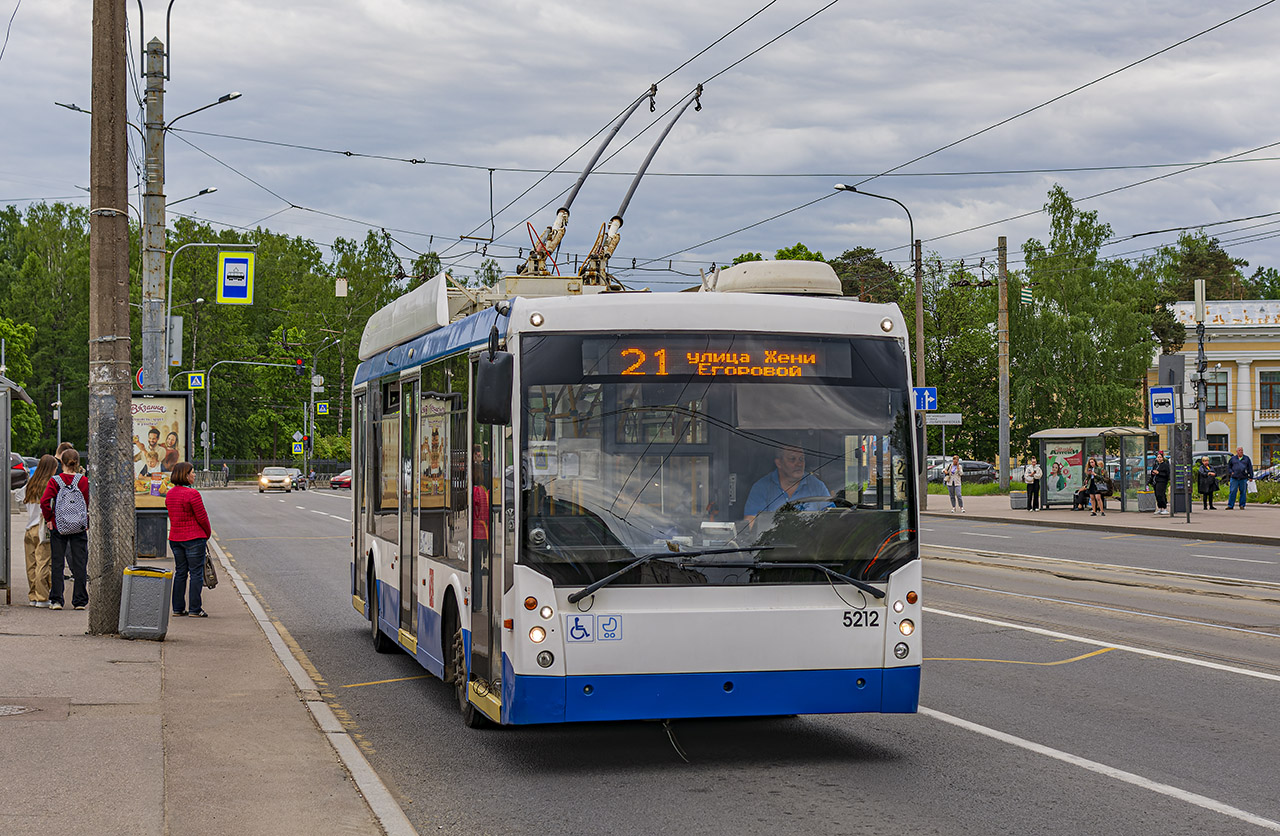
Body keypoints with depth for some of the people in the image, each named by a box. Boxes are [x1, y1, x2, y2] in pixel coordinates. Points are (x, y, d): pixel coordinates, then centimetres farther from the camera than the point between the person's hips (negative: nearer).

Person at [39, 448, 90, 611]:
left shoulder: (54, 481, -5)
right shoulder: (84, 481, -4)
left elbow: (44, 501, -14)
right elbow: (90, 503, -4)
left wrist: (49, 519, -2)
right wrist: (88, 521, 8)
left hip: (58, 527, 0)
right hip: (80, 528, 0)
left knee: (57, 563, 7)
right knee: (80, 563, 5)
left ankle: (56, 600, 5)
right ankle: (80, 601, 5)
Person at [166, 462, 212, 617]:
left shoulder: (170, 494, 7)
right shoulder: (192, 494, -17)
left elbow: (172, 516, 13)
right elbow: (201, 517, -13)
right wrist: (208, 533, 4)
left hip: (175, 538, 7)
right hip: (194, 537, -7)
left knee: (180, 573, 14)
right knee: (196, 573, 0)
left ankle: (178, 608, 15)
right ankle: (195, 609, 0)